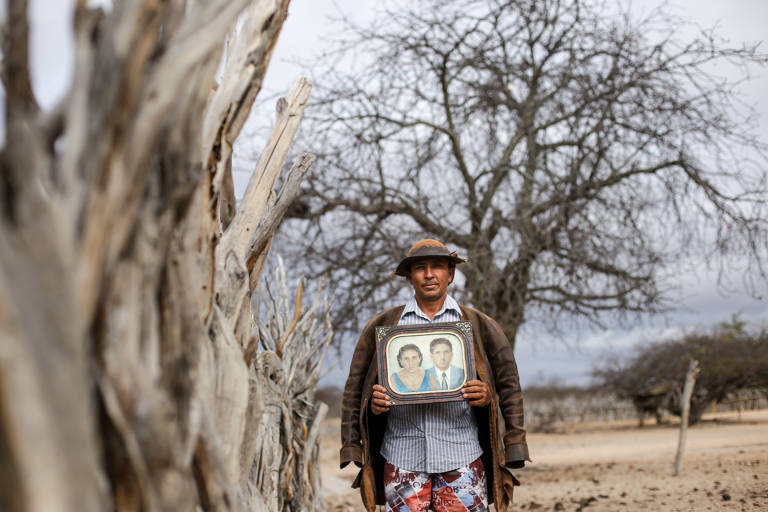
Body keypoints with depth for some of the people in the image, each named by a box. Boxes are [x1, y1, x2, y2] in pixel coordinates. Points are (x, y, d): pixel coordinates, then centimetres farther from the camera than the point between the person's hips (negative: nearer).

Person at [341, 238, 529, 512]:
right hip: (402, 459, 1)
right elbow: (354, 390, 13)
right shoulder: (383, 325, 10)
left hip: (462, 459, 0)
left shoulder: (478, 325, 9)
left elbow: (509, 387, 11)